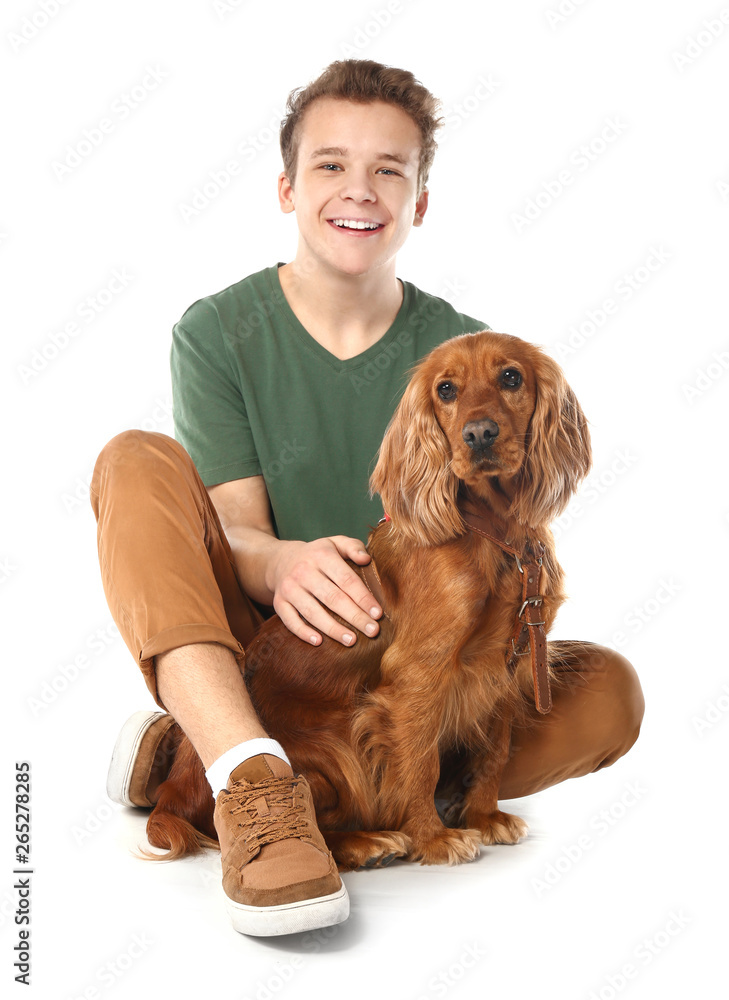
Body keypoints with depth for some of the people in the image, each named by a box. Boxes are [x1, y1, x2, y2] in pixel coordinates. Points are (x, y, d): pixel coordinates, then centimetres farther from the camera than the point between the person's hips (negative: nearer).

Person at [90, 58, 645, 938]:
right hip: (250, 653, -2)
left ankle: (188, 754, -26)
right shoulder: (218, 332, -3)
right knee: (137, 460, -21)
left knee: (610, 690, -23)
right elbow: (232, 526, -11)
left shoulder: (462, 351, 0)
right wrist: (281, 564, -36)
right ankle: (250, 773, -40)